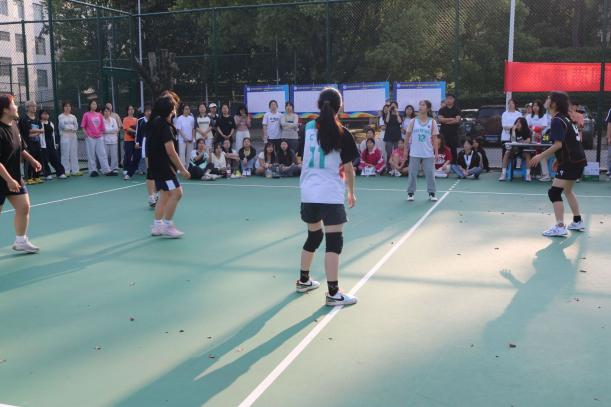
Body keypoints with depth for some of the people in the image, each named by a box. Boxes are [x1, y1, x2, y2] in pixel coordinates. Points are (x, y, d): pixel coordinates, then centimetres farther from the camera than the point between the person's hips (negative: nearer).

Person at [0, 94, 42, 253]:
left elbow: (21, 149, 21)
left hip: (15, 177, 8)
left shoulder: (13, 126, 5)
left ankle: (20, 242, 23)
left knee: (23, 207, 9)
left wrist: (31, 160, 9)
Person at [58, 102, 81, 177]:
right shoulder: (61, 116, 2)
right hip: (65, 136, -5)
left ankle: (75, 170, 6)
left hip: (73, 136, 5)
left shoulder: (73, 116, 15)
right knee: (65, 154, -6)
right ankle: (66, 171, -3)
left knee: (74, 154, 3)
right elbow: (63, 126, -10)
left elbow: (76, 126, 4)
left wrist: (68, 126, -9)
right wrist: (72, 126, -4)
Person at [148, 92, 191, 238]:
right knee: (176, 192, -12)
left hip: (157, 165, 10)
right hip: (162, 165, -10)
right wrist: (182, 169, -19)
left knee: (165, 194, 14)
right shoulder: (165, 126, -19)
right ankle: (167, 225, -7)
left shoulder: (157, 121, 8)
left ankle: (157, 226, 19)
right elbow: (170, 151, -23)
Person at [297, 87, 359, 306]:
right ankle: (333, 293, -3)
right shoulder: (342, 133, -7)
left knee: (313, 236, 22)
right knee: (334, 241, -3)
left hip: (308, 193, 6)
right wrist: (351, 192, 8)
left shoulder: (308, 127, 5)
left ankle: (304, 280, 34)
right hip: (331, 194, -6)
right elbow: (348, 168, -3)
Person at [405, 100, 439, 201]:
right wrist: (406, 150, 4)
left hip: (428, 154, 0)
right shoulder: (414, 121, 2)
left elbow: (434, 139, 2)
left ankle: (431, 193, 13)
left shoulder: (432, 122, 1)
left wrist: (436, 153, -1)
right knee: (412, 173, 3)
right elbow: (407, 136, 7)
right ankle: (410, 193, 14)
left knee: (430, 173, 2)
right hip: (415, 153, 1)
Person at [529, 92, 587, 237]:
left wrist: (541, 156, -20)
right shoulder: (564, 118, 12)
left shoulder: (557, 121, -16)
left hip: (572, 162, -10)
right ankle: (578, 222, 32)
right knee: (567, 190, 24)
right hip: (577, 160, 10)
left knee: (554, 192, -11)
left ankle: (560, 227, -16)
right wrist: (559, 159, 20)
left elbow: (558, 144, -24)